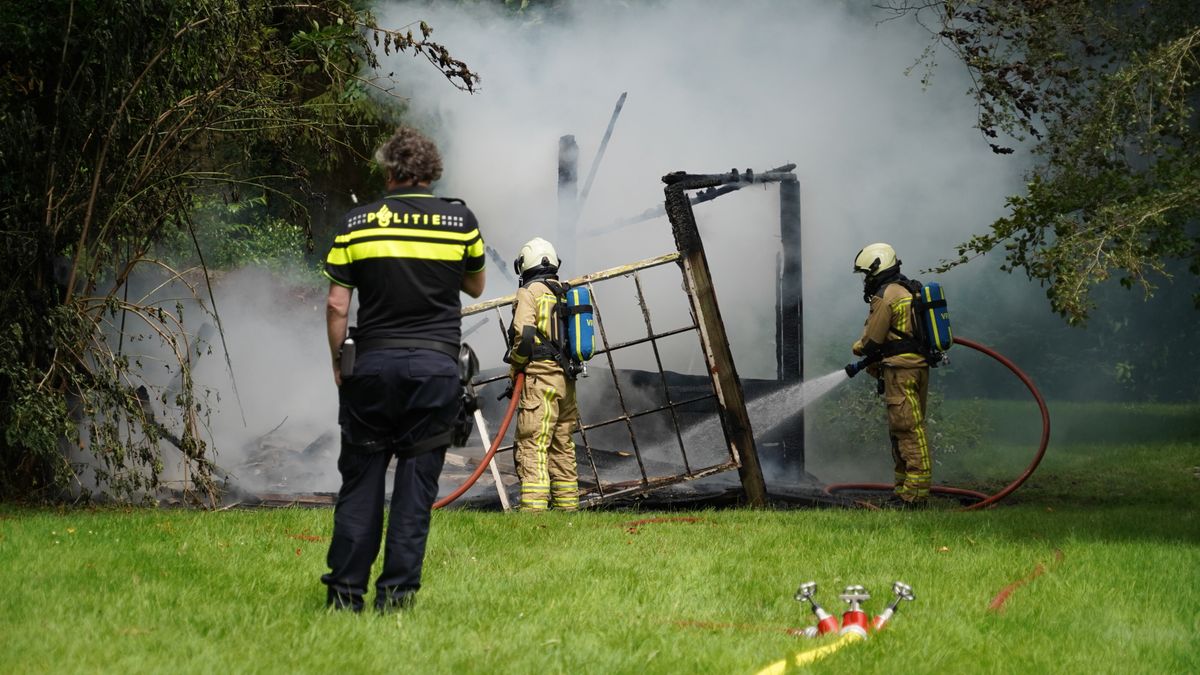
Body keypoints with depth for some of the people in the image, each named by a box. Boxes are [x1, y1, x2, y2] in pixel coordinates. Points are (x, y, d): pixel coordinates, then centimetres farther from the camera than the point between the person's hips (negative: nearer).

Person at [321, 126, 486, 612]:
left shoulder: (357, 223, 1)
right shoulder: (460, 220, 2)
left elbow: (337, 305, 1)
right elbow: (475, 287, 18)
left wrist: (338, 364, 11)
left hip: (372, 364, 0)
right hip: (436, 366, 0)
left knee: (360, 479, 6)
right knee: (416, 480, 4)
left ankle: (345, 589, 5)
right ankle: (397, 590, 0)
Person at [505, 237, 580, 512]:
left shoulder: (529, 292, -6)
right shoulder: (565, 294, 17)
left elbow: (524, 335, -17)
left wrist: (515, 371, -4)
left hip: (539, 378, -8)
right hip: (566, 378, 8)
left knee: (533, 447, -12)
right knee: (563, 447, 14)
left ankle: (534, 508, -21)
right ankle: (568, 507, 16)